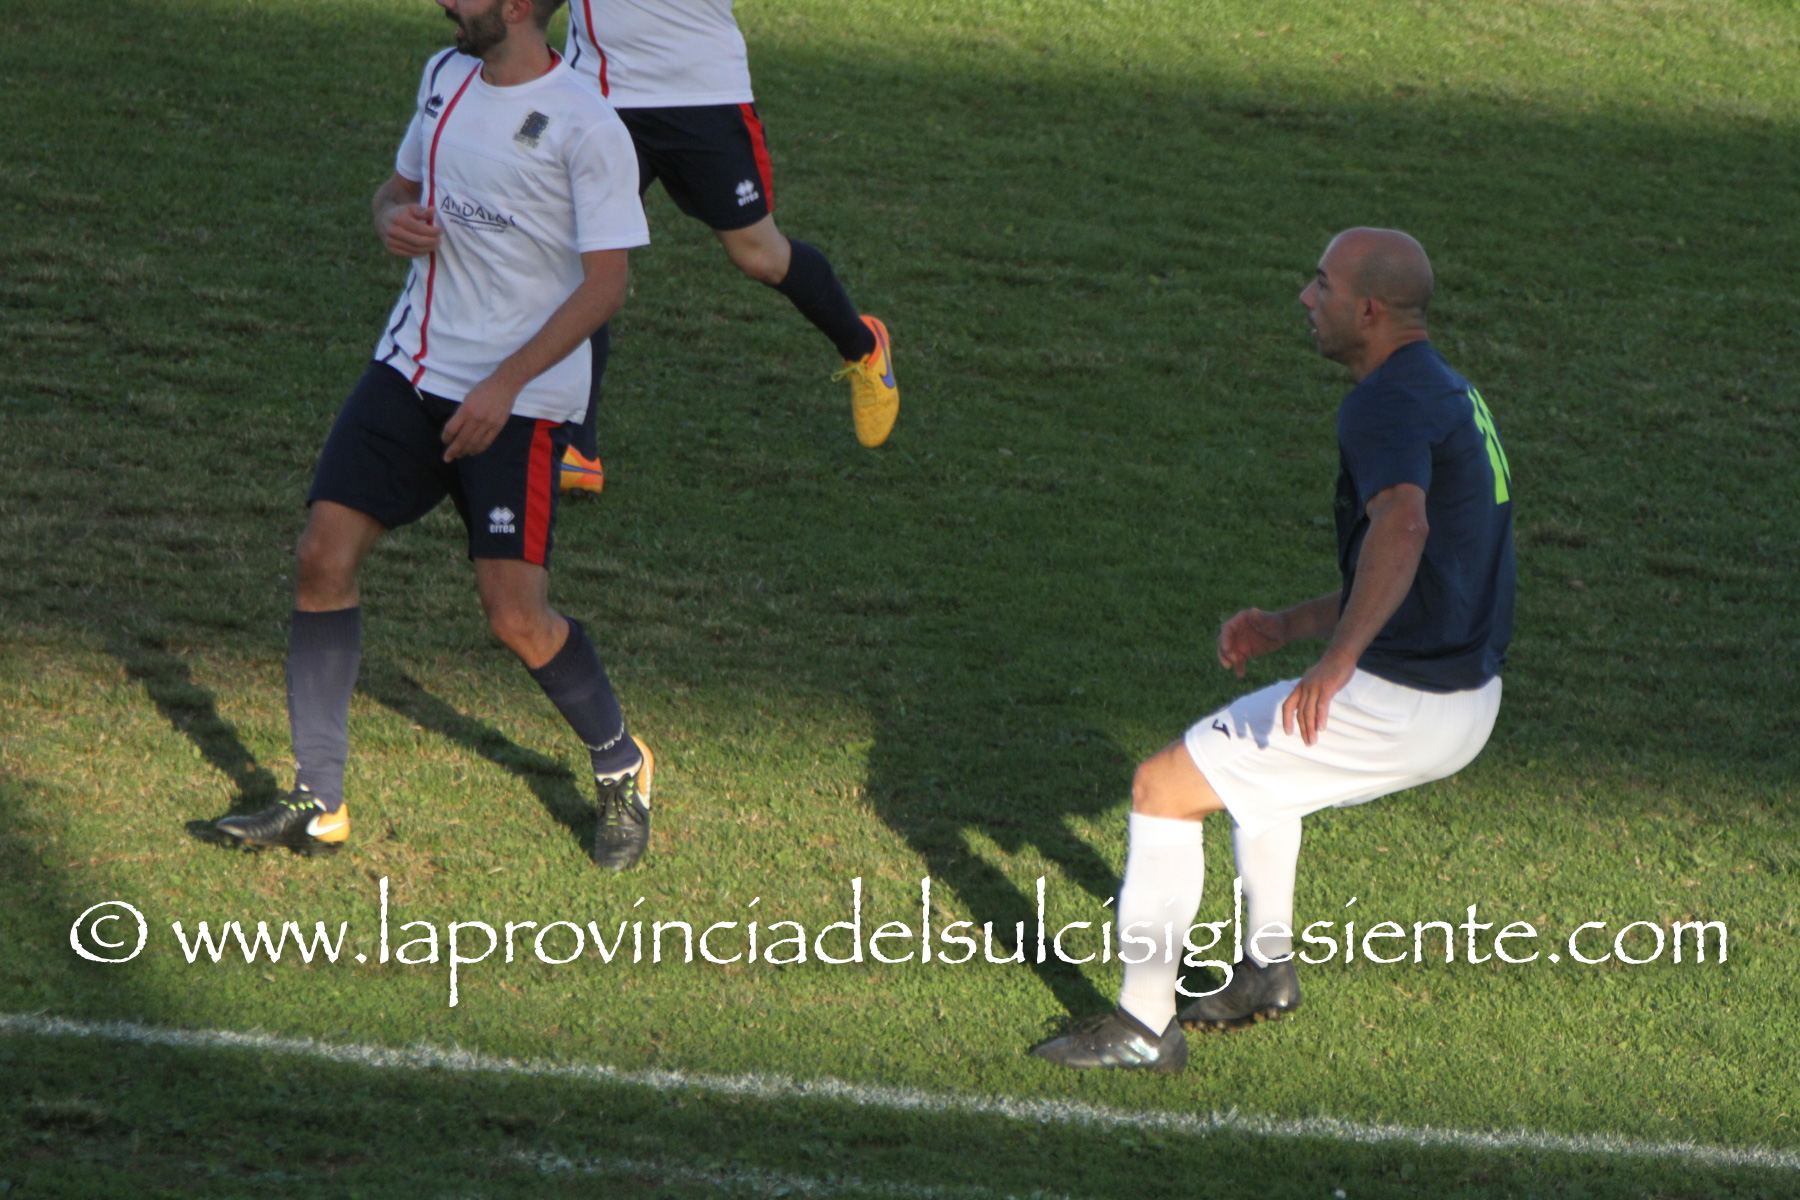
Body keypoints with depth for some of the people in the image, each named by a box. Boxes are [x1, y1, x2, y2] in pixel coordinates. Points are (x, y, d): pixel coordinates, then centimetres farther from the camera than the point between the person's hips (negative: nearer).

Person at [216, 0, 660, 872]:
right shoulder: (446, 76, 7)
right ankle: (316, 804, 4)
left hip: (521, 399, -6)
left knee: (516, 618, -9)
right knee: (323, 554, -5)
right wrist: (393, 219, -3)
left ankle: (621, 768, 20)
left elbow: (605, 283, -14)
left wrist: (505, 384, -21)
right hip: (412, 366, 7)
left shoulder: (584, 127, -15)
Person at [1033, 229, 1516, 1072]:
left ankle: (1145, 1023, 2)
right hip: (1470, 695, 10)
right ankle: (1268, 969, 37)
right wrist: (1289, 627, 20)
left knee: (1164, 787, -2)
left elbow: (1403, 527, -38)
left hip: (1399, 707, -10)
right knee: (1251, 742, 35)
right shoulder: (1449, 393, 15)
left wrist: (1338, 659, -47)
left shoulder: (1386, 407, -17)